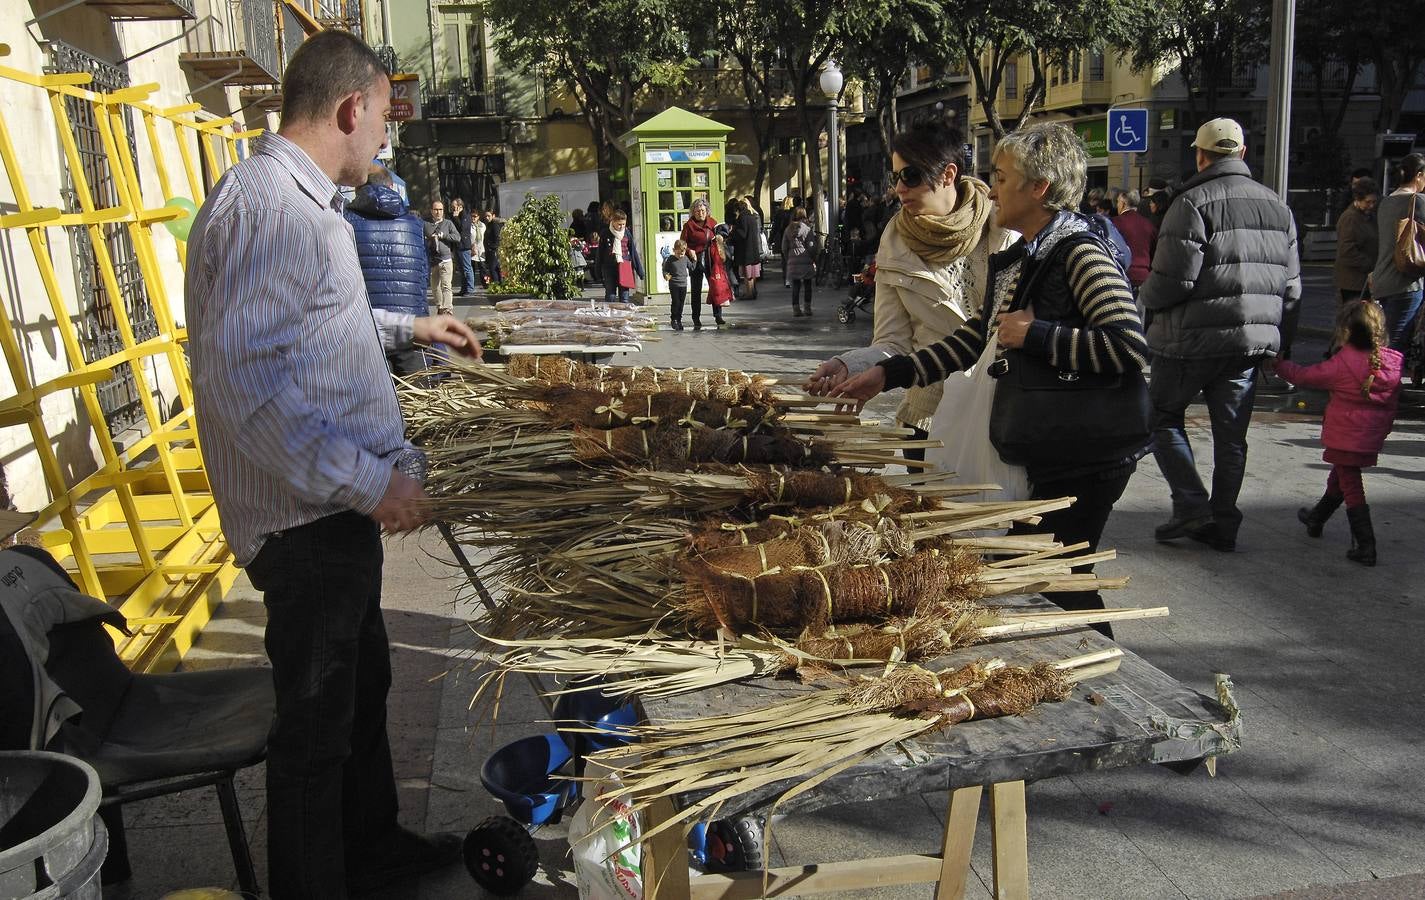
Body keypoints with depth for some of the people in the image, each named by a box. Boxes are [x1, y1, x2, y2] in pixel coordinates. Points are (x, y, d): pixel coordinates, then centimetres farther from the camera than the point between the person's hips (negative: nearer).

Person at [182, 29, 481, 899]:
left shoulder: (301, 199, 14)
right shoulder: (265, 206, -20)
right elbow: (240, 378, -28)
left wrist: (409, 326, 37)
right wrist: (367, 482, -26)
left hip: (340, 502, 11)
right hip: (307, 514, -11)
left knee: (362, 681, 23)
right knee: (317, 720, 4)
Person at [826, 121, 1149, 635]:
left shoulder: (1080, 252, -16)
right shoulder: (1018, 259, 12)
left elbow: (1129, 349, -26)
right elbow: (973, 340, 16)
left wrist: (1033, 334, -21)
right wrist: (887, 375, 11)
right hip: (1043, 450, 9)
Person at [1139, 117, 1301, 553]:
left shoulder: (1194, 202, -12)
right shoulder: (1276, 206, 12)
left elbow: (1173, 279, -17)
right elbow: (1292, 287, 12)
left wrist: (1145, 297, 3)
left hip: (1194, 338, -6)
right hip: (1254, 340, 6)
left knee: (1164, 416, 10)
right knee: (1231, 434, 12)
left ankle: (1191, 504, -1)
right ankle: (1223, 524, 17)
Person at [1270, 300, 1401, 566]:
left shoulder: (1341, 365, -18)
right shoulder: (1393, 362, 0)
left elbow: (1303, 375, -4)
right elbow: (1392, 404, 9)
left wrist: (1279, 364, 13)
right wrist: (1382, 430, 22)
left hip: (1345, 439, -7)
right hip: (1372, 440, 7)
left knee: (1351, 488, -1)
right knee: (1339, 477, 25)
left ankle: (1366, 547, -5)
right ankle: (1317, 519, 46)